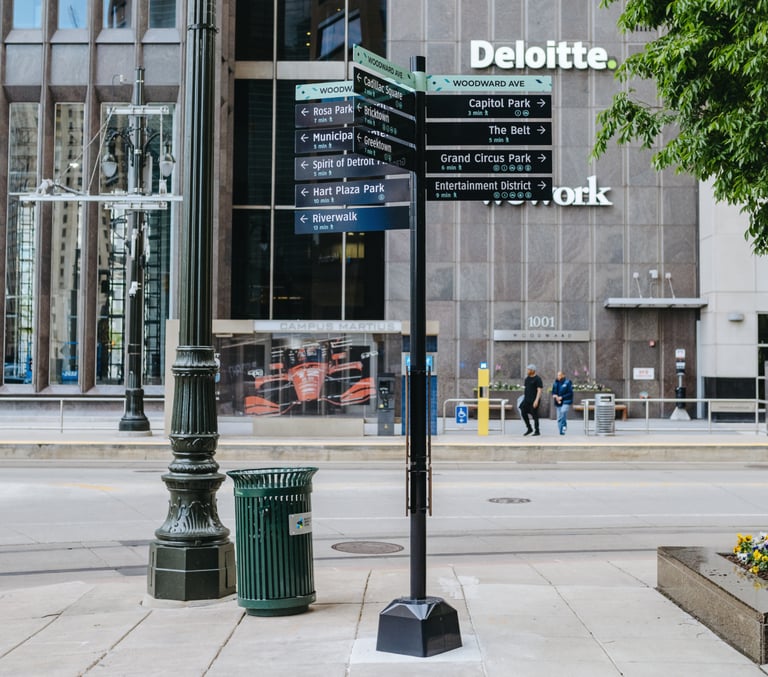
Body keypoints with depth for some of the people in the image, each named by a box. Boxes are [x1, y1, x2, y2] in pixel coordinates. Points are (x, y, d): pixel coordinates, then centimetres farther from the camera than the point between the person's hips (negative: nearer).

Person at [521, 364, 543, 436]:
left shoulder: (537, 379, -10)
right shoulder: (527, 378, 12)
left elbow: (539, 390, -16)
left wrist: (536, 400, -24)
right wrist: (524, 397, 17)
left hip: (534, 400, -7)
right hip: (527, 399, 7)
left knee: (535, 415, -3)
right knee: (523, 413, 1)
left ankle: (537, 431, 6)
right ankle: (529, 429, 14)